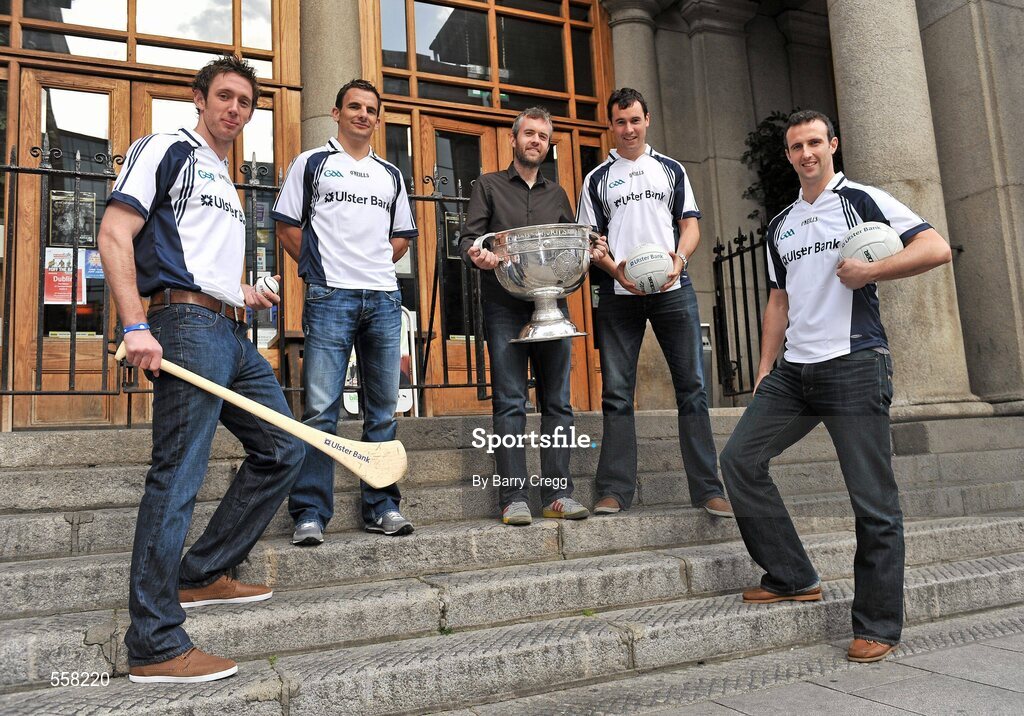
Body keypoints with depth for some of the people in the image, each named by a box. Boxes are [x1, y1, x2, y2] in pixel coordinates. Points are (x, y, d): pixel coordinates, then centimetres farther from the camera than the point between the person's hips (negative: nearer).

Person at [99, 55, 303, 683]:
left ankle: (202, 574, 19)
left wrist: (241, 293, 29)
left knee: (283, 448, 10)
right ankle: (155, 646, -2)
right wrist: (136, 326, -19)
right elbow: (115, 236, -10)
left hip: (233, 335, 9)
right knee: (178, 479, -10)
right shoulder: (167, 150, 1)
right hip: (187, 325, -9)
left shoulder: (225, 183, 27)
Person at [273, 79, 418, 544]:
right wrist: (317, 267, 1)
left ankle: (382, 506, 15)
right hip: (330, 298, -4)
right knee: (321, 409, -7)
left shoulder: (391, 175, 20)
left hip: (384, 299, 4)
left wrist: (376, 264, 10)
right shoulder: (311, 163, 10)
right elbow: (286, 225, 7)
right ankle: (310, 513, 1)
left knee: (383, 410, 6)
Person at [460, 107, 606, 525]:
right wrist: (476, 254, -20)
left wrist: (590, 253, -3)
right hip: (504, 306, -3)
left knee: (557, 401, 0)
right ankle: (514, 498, -4)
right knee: (509, 403, -6)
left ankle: (558, 494, 5)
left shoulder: (556, 194, 23)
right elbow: (468, 239, 3)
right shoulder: (488, 186, 13)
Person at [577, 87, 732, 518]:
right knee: (617, 393, -1)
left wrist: (679, 258, -11)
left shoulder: (671, 169, 16)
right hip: (618, 294, 0)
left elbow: (690, 223, 10)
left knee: (692, 386, -1)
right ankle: (615, 489, 4)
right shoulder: (598, 179, 13)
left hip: (672, 289, 1)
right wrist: (615, 270, -11)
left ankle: (708, 488, 4)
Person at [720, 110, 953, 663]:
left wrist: (867, 271, -14)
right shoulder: (780, 225, 19)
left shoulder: (862, 200, 3)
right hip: (794, 369, 6)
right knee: (739, 457, -3)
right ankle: (792, 578, 8)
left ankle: (878, 625, 11)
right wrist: (765, 368, 13)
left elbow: (936, 248, -6)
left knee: (873, 501, -2)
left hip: (854, 364, -6)